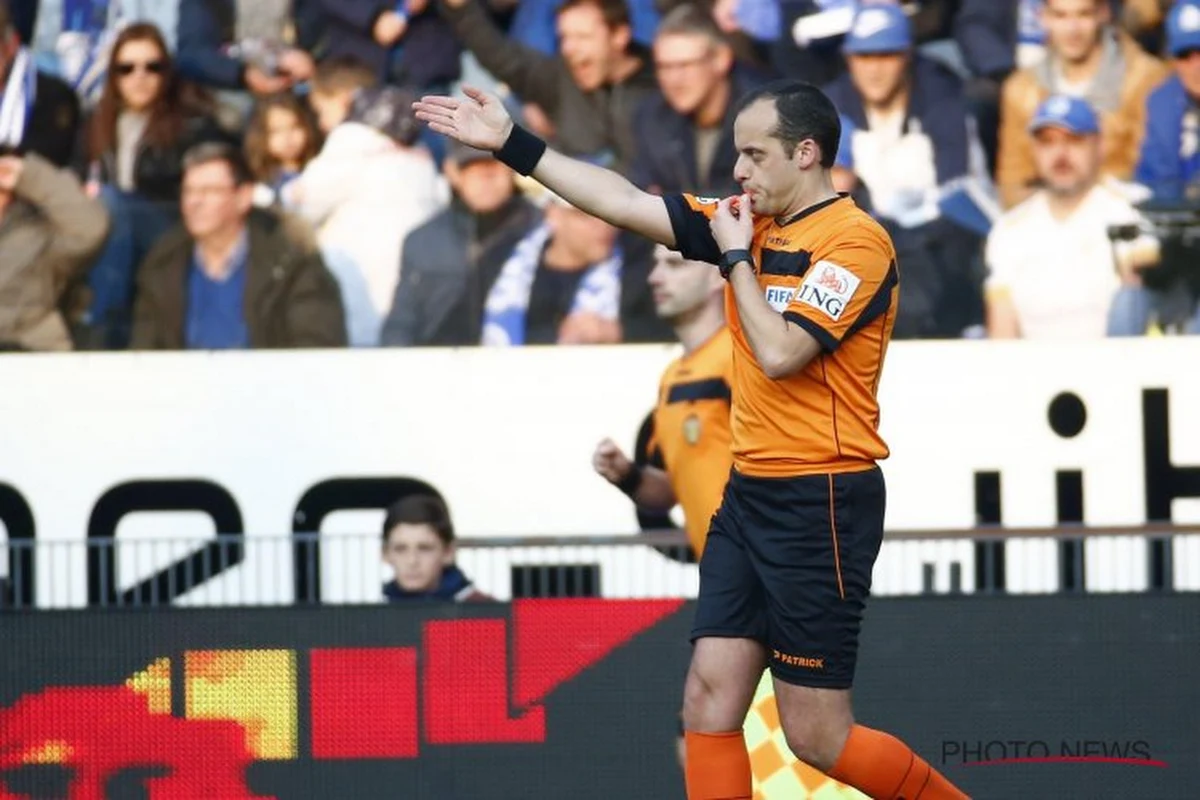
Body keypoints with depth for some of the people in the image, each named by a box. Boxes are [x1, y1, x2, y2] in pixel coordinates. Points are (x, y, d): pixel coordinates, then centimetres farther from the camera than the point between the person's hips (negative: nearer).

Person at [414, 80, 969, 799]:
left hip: (822, 505, -8)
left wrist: (736, 254, -10)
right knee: (709, 701, 0)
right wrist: (512, 143, 7)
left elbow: (779, 352, -22)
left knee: (817, 738, -4)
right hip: (749, 495, 8)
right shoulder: (753, 225, 10)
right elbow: (627, 204, 10)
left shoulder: (856, 242, -13)